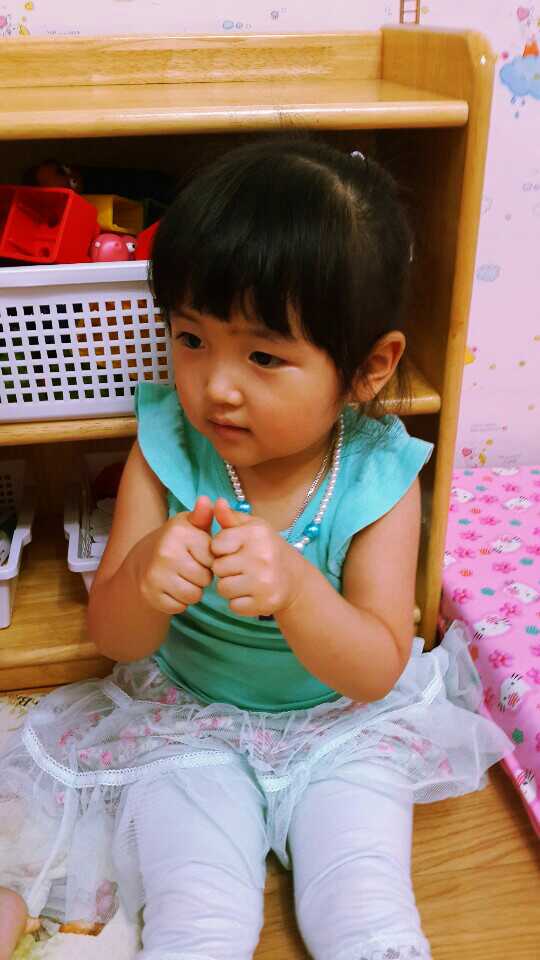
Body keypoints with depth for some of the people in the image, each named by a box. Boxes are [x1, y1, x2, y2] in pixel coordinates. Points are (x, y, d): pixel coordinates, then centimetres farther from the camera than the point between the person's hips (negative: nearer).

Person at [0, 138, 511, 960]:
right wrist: (144, 581, -39)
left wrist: (295, 589, -41)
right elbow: (113, 639, -14)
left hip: (341, 726, 0)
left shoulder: (379, 476, -20)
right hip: (188, 722, 1)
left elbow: (376, 671, -20)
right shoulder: (166, 447, -19)